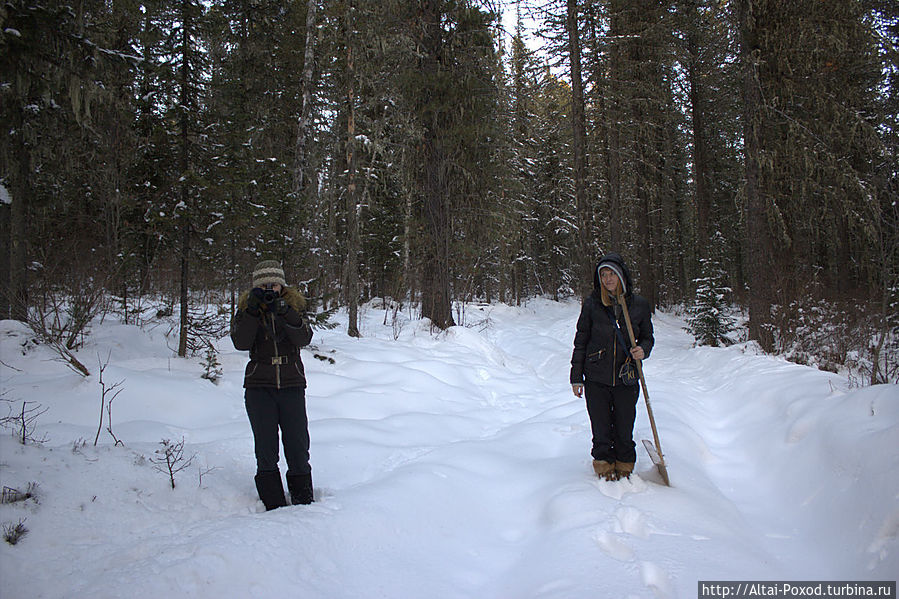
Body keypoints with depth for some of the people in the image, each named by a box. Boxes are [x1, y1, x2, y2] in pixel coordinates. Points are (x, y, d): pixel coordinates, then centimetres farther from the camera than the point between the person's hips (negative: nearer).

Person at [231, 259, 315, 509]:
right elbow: (241, 343, -12)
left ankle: (304, 500, 17)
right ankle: (273, 505, 12)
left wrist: (284, 312, -22)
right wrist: (253, 310, -19)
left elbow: (304, 339, -12)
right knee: (265, 449, 1)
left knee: (298, 446, 2)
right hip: (258, 388, 0)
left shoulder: (294, 306, 4)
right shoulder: (246, 308, 4)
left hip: (292, 386, 0)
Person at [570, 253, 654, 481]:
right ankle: (604, 465, 30)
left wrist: (643, 350, -11)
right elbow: (581, 341, 4)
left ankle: (624, 468, 31)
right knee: (601, 431, 8)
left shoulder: (639, 304, 0)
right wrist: (576, 377, 2)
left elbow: (647, 337, 13)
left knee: (624, 431, 8)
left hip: (626, 380, 0)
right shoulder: (591, 303, -2)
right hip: (596, 379, 0)